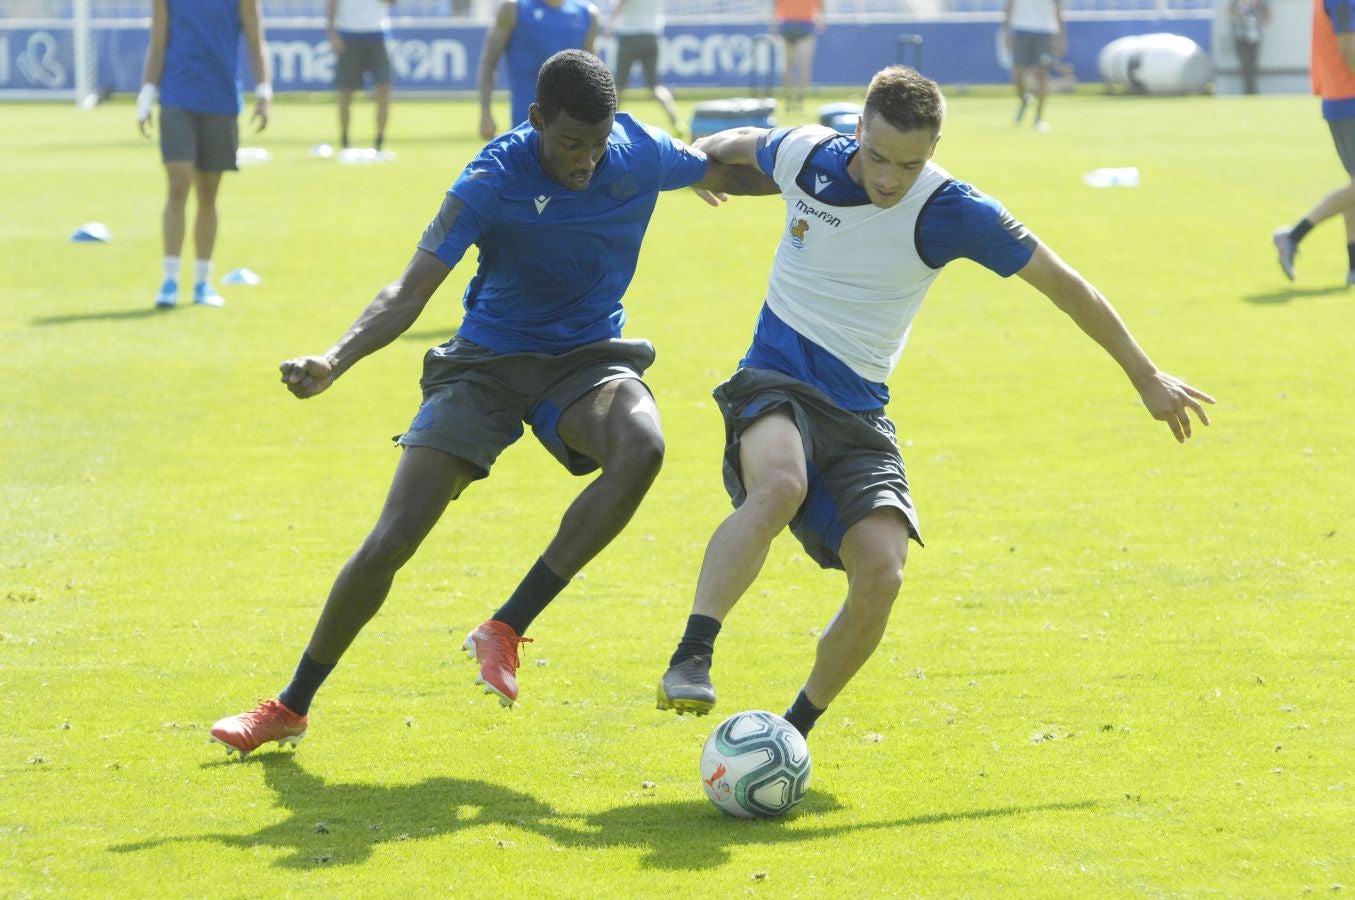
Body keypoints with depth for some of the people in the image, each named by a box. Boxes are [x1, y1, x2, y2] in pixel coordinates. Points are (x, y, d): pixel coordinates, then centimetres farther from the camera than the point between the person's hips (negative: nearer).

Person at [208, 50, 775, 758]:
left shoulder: (642, 154, -10)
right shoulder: (491, 182, -20)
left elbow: (733, 175, 13)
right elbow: (408, 294, -24)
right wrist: (334, 361, -40)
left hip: (586, 358, 2)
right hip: (487, 361, -2)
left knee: (641, 446, -35)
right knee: (390, 543, -11)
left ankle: (506, 629, -23)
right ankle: (292, 707, 11)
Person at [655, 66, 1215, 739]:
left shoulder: (950, 210, -11)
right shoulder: (804, 154, -7)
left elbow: (1064, 285, -2)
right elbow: (742, 142, 19)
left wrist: (1147, 378, 4)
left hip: (858, 413, 1)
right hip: (774, 382, -1)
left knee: (881, 574, -21)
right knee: (781, 486, -37)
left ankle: (794, 730, 1)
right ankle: (691, 659, -43)